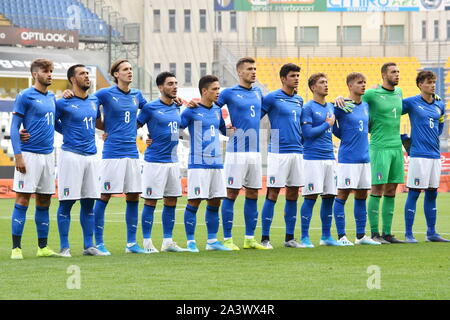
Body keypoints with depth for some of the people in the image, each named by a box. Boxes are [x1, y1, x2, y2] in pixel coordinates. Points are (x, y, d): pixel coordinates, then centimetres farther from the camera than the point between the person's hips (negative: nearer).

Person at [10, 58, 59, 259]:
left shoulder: (52, 97, 14)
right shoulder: (25, 97, -5)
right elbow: (14, 127, -7)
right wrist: (18, 155, -16)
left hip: (48, 155, 7)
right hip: (29, 155, -7)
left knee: (44, 202, 9)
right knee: (22, 200, -7)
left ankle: (43, 247, 15)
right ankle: (16, 248, -6)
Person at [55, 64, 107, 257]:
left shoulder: (94, 101, 14)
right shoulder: (63, 103, -5)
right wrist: (68, 132, -6)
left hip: (91, 156, 6)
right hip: (71, 155, -6)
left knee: (89, 202, 7)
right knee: (67, 202, -4)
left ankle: (89, 246, 13)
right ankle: (64, 247, 0)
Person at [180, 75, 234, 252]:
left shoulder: (217, 110, 14)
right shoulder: (192, 111, -5)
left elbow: (223, 129, 30)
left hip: (216, 163, 6)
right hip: (198, 163, -6)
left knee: (215, 203, 7)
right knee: (194, 202, -7)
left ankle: (212, 241, 14)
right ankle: (191, 241, -1)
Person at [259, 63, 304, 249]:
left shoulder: (299, 101, 16)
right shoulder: (272, 98, -4)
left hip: (297, 152, 6)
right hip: (278, 153, -6)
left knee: (293, 195, 7)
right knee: (273, 194, -6)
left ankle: (289, 238, 13)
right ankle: (265, 238, -3)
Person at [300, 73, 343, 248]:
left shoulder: (330, 107, 17)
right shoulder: (308, 108, -5)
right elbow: (307, 133, -14)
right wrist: (327, 124, -6)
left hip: (329, 157, 7)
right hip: (313, 158, -7)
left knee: (329, 196, 7)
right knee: (311, 197, -8)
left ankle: (326, 236, 16)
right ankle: (305, 238, -5)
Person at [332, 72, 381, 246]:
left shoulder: (365, 106, 13)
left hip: (364, 158, 7)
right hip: (347, 158, -7)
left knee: (362, 195, 9)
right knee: (342, 194, -4)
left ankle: (361, 235, 15)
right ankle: (341, 236, -1)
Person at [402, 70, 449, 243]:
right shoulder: (411, 103, -5)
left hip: (435, 154, 6)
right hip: (419, 155, -6)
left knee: (432, 193, 10)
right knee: (414, 193, -5)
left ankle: (431, 233, 16)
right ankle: (409, 234, -2)